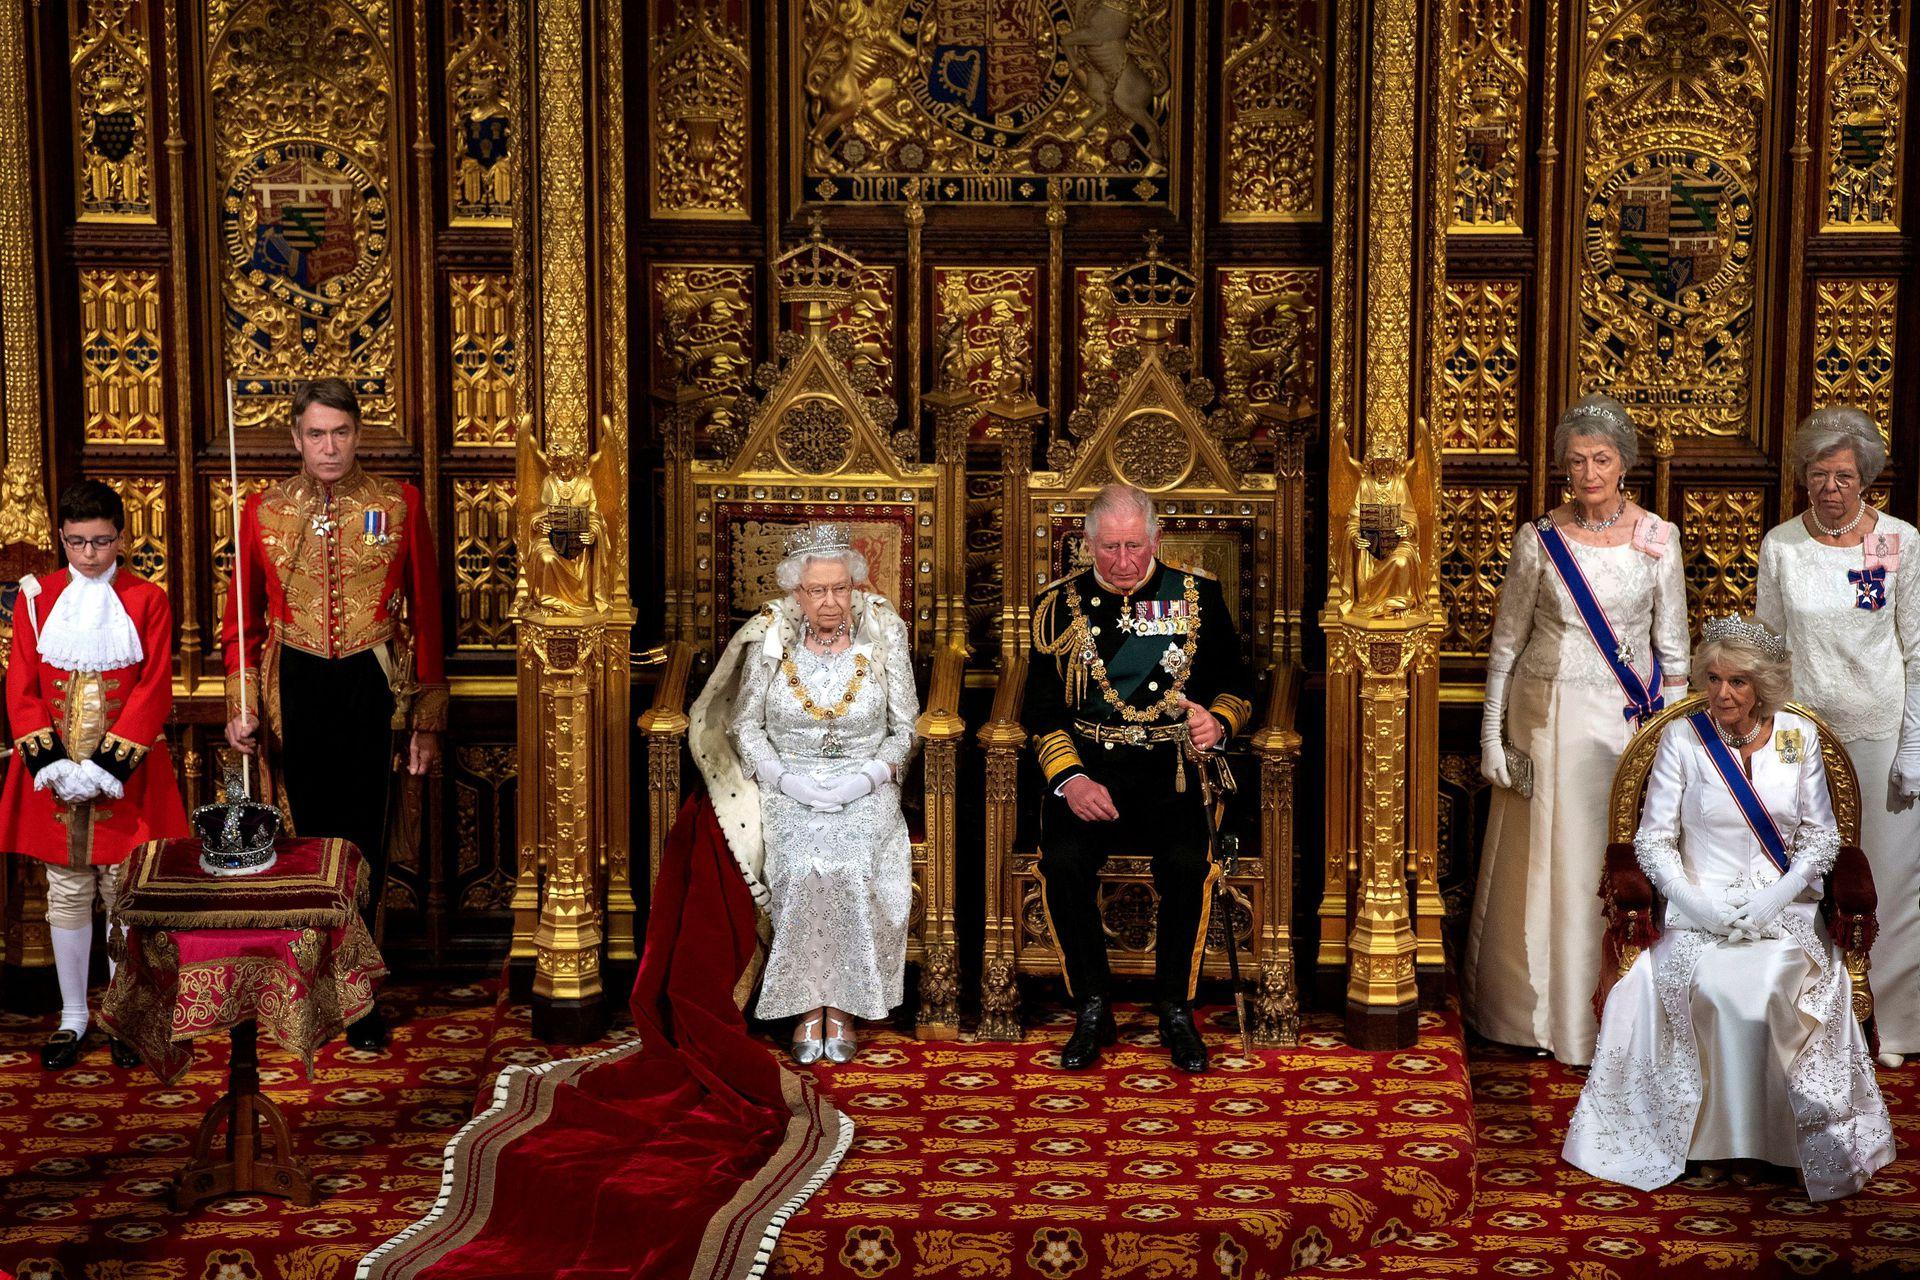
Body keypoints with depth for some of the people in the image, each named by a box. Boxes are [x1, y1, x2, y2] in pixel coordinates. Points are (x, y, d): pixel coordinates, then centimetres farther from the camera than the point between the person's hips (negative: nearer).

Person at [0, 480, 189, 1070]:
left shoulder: (147, 600, -2)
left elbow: (153, 690, -7)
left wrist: (108, 765, -16)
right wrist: (50, 762, -12)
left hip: (125, 775, -2)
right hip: (53, 773, 2)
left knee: (123, 892, 4)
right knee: (67, 894, 8)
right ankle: (72, 1017, 18)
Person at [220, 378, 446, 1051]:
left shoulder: (399, 504, 1)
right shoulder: (264, 511, 4)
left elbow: (425, 614, 4)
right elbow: (242, 619, 9)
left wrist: (426, 716, 2)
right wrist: (240, 706, -1)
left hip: (373, 687, -1)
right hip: (297, 687, 1)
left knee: (363, 841, 0)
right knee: (313, 835, 7)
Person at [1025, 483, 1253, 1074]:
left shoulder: (1198, 596, 9)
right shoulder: (1060, 604, 8)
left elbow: (1236, 686, 14)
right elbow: (1042, 709, 6)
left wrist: (1218, 722, -10)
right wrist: (1069, 779, -10)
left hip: (1173, 764, 0)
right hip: (1088, 764, 1)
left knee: (1188, 863, -28)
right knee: (1063, 861, -27)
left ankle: (1176, 1010, -6)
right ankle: (1093, 1010, -7)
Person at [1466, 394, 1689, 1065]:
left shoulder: (1657, 539, 0)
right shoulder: (1539, 539, -2)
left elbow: (1672, 649, 5)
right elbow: (1506, 642, 4)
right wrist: (1492, 735, 2)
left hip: (1630, 718, 0)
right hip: (1549, 715, 0)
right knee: (1548, 864, 5)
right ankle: (1540, 1011, 21)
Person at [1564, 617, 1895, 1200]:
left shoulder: (1799, 736, 6)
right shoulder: (1682, 737, 2)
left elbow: (1820, 838, 7)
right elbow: (1654, 840, 1)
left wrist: (1769, 902, -9)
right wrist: (1701, 903, -14)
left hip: (1784, 907, 1)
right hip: (1700, 907, -1)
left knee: (1769, 985, -31)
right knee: (1716, 988, -32)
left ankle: (1771, 1135, -14)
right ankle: (1724, 1135, -17)